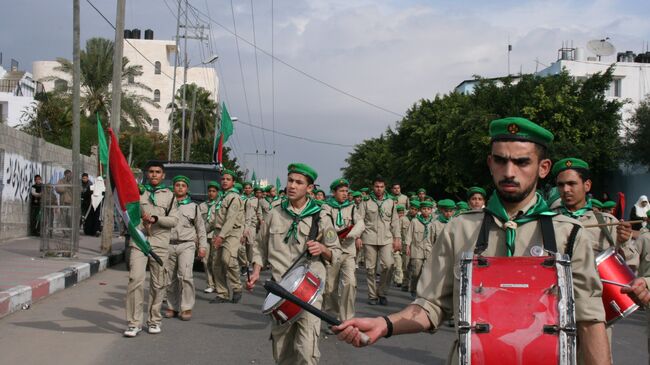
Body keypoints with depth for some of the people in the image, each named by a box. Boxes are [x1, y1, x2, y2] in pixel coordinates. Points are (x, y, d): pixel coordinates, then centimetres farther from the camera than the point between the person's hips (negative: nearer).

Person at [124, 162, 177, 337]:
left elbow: (173, 220, 2)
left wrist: (155, 219, -12)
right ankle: (134, 322, -8)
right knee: (136, 280, -12)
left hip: (160, 243, 0)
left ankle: (154, 320, 16)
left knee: (158, 283, 4)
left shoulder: (169, 195, 10)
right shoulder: (138, 192, 13)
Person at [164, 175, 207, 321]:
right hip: (169, 244, 2)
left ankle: (187, 307, -9)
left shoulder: (193, 206, 10)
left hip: (186, 245, -1)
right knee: (171, 278, 6)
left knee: (185, 275, -16)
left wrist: (203, 246, 8)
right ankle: (172, 306, 19)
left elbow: (200, 227, 14)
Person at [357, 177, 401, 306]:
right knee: (371, 268, 1)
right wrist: (358, 236, -7)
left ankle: (382, 292, 2)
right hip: (370, 238, -1)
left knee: (388, 264, -14)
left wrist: (397, 238, 7)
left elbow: (395, 221, 13)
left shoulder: (391, 202, 12)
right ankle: (372, 295, 12)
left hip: (386, 238, 1)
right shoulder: (366, 202, 6)